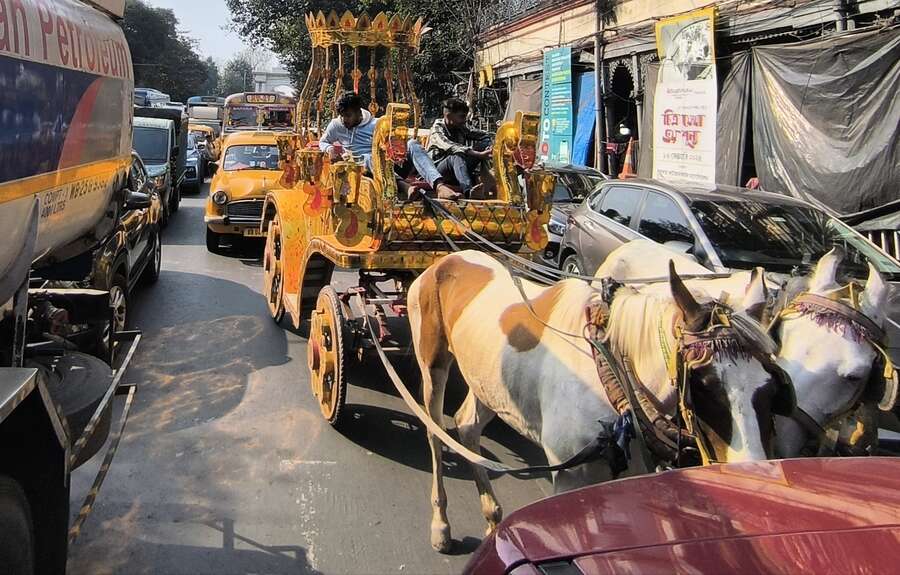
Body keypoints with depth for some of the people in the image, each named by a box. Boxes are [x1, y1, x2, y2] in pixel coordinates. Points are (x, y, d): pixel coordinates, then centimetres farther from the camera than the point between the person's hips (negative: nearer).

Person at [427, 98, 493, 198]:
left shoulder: (460, 128, 8)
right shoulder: (437, 129, -13)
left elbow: (485, 135, 10)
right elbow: (450, 147, -32)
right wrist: (478, 155, -43)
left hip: (458, 169, 6)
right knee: (456, 157, -39)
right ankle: (468, 190, -64)